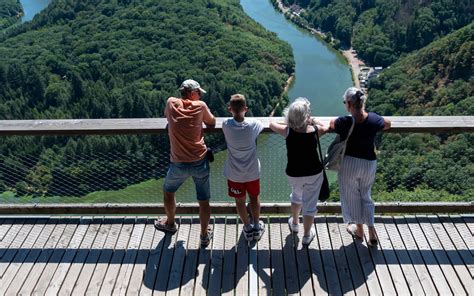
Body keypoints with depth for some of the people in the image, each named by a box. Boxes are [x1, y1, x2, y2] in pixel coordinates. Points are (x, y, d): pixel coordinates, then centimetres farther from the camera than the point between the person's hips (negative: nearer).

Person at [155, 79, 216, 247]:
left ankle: (170, 224, 46)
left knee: (168, 191, 28)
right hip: (200, 162, -1)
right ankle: (204, 236, 25)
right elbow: (212, 123, 8)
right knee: (204, 200, 13)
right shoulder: (200, 106, -7)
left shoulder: (171, 103, -3)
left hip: (178, 164, 1)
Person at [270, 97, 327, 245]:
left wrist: (289, 123, 5)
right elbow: (325, 127, 5)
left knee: (297, 195, 31)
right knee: (310, 204, 14)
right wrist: (312, 121, 6)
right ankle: (307, 236, 29)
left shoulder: (287, 131, -20)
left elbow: (272, 124, 0)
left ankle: (295, 223, 49)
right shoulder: (314, 130, -19)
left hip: (294, 174, 1)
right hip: (314, 173, -1)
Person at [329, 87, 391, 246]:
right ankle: (372, 232, 19)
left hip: (349, 163, -3)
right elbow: (387, 124, 9)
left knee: (351, 196, 19)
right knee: (365, 195, 23)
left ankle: (359, 230, 35)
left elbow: (331, 124, 2)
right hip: (369, 163, 3)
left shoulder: (344, 122, -22)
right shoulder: (373, 119, -14)